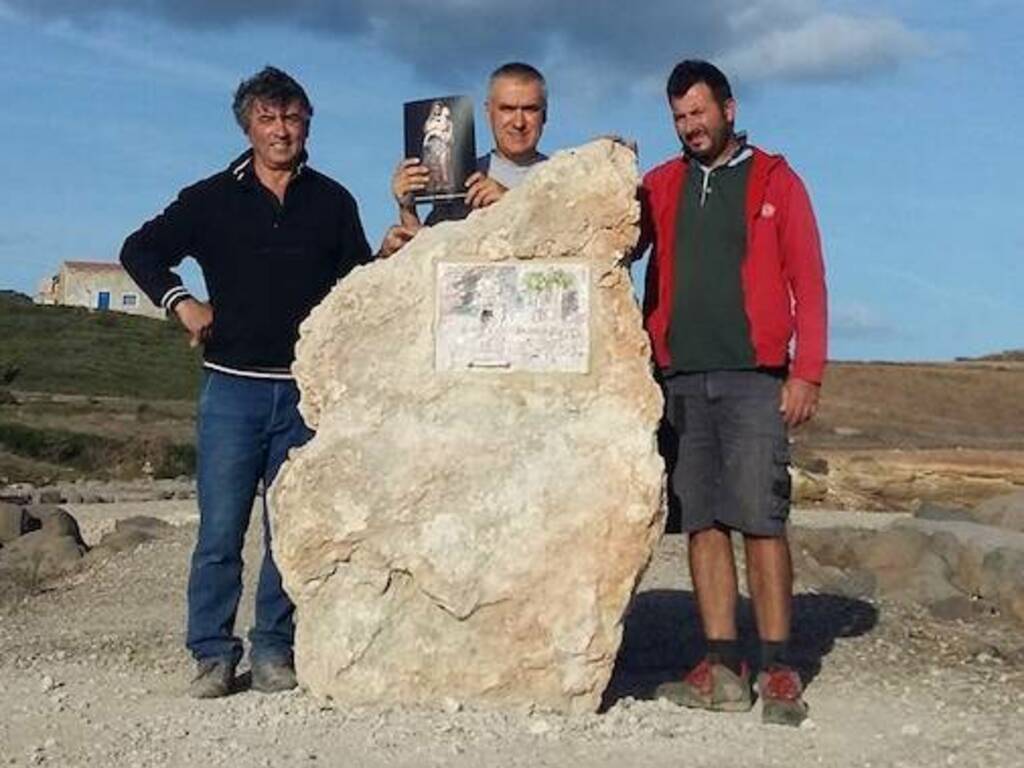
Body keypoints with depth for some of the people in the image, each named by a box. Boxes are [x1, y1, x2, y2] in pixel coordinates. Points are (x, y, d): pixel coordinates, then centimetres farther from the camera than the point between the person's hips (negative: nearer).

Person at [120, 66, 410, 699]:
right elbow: (140, 250, 11)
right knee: (220, 531, -2)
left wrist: (386, 258, -8)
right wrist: (180, 301, -3)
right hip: (233, 386, -1)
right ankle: (213, 656, 7)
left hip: (309, 390, 1)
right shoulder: (213, 198, 7)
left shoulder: (332, 201, 10)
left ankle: (274, 651, 14)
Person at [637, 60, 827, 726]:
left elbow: (808, 280, 2)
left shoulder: (775, 181, 8)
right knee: (703, 521, 2)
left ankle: (779, 670, -2)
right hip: (682, 378, 3)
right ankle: (724, 668, 7)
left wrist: (807, 372, -6)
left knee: (761, 519, -7)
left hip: (754, 378, -3)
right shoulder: (662, 185, 17)